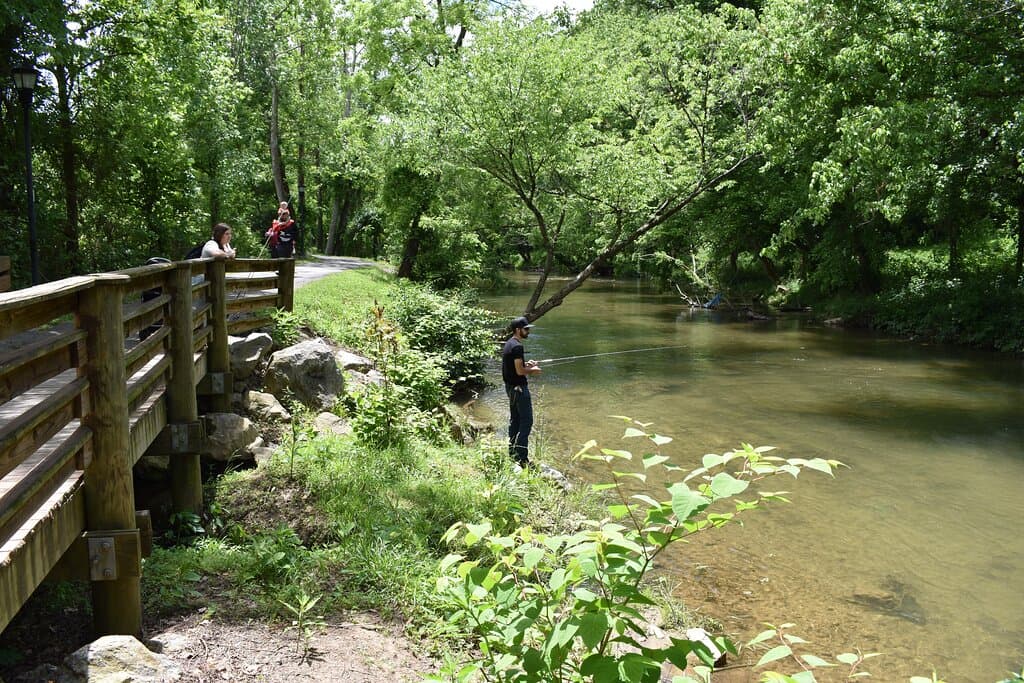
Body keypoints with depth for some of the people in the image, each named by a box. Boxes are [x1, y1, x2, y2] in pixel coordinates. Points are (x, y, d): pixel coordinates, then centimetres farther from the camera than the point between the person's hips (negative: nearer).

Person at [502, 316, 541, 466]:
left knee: (514, 420, 17)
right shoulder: (517, 347, -20)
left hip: (510, 387, 10)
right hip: (519, 388, -10)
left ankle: (512, 452, 25)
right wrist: (532, 371, -7)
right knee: (526, 421, -6)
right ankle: (522, 458, -8)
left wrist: (526, 364, 12)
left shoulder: (508, 344, 10)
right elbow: (519, 371, -23)